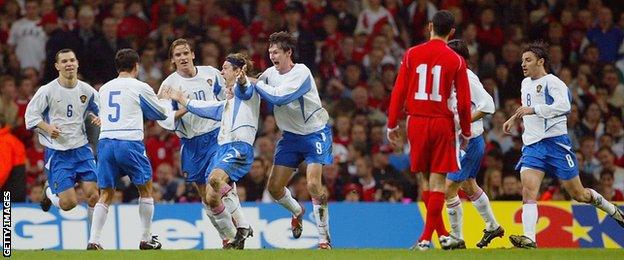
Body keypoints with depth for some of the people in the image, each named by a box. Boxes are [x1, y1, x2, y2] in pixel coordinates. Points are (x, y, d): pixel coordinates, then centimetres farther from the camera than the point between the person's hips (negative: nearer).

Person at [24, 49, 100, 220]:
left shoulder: (87, 90, 1)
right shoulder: (47, 91, -9)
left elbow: (100, 110, 16)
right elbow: (31, 115, -4)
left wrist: (97, 118, -7)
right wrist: (47, 127, -21)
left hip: (81, 148, 3)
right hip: (57, 152, -3)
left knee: (93, 195, -9)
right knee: (69, 203, -8)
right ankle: (49, 191, 27)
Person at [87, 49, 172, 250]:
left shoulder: (104, 89, 15)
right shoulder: (140, 88, 2)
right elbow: (162, 114, 14)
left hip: (105, 141, 4)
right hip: (130, 142, -4)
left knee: (106, 195, 7)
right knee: (145, 190, 14)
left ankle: (93, 241, -6)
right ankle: (146, 239, 16)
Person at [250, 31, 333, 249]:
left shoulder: (301, 73, -19)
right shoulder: (270, 73, 1)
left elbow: (278, 97, -29)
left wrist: (255, 83, -17)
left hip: (315, 132, -7)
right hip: (290, 135, 7)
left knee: (314, 184, -20)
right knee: (274, 187, 3)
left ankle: (324, 238, -9)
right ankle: (297, 212, 35)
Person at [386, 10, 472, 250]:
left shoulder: (411, 55, 1)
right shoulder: (456, 61, -3)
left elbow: (398, 92, 1)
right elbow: (464, 102, -2)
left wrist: (392, 125, 9)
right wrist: (465, 132, 9)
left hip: (416, 122, 2)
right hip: (442, 123, -2)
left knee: (424, 178, 14)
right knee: (437, 181, 0)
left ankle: (442, 233, 20)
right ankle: (426, 237, -6)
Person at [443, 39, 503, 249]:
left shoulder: (467, 78, -18)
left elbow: (487, 105, -23)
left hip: (469, 143, -10)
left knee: (449, 188, -10)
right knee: (469, 186, 24)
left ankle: (456, 238, -1)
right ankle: (492, 226, 40)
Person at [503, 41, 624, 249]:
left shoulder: (552, 82, -7)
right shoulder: (525, 84, 18)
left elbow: (563, 106, -25)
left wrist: (533, 109, -26)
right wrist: (514, 118, 25)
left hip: (555, 142, -6)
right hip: (532, 145, 6)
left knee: (578, 194, 3)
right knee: (528, 189, -18)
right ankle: (529, 238, -28)